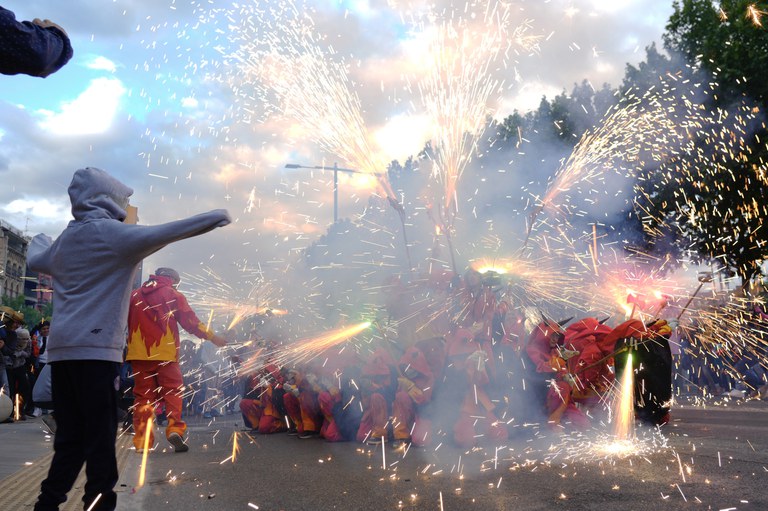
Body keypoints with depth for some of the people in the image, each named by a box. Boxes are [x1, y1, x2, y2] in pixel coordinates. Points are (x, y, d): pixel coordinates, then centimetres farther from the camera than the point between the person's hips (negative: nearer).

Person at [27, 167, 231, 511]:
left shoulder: (65, 239, 20)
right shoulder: (110, 232, -4)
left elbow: (35, 261, 40)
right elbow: (159, 235, -20)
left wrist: (38, 241, 62)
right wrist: (213, 218, -17)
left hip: (61, 349, 8)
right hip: (94, 347, -8)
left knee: (70, 436, 12)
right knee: (100, 435, -6)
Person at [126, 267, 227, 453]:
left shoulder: (134, 296, 16)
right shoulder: (173, 295, 4)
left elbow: (125, 323, 20)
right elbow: (190, 321, 1)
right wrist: (213, 337, 9)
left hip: (138, 354, 3)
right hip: (165, 353, -3)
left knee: (142, 395, 7)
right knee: (173, 392, 2)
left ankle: (141, 440, 3)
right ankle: (175, 428, -17)